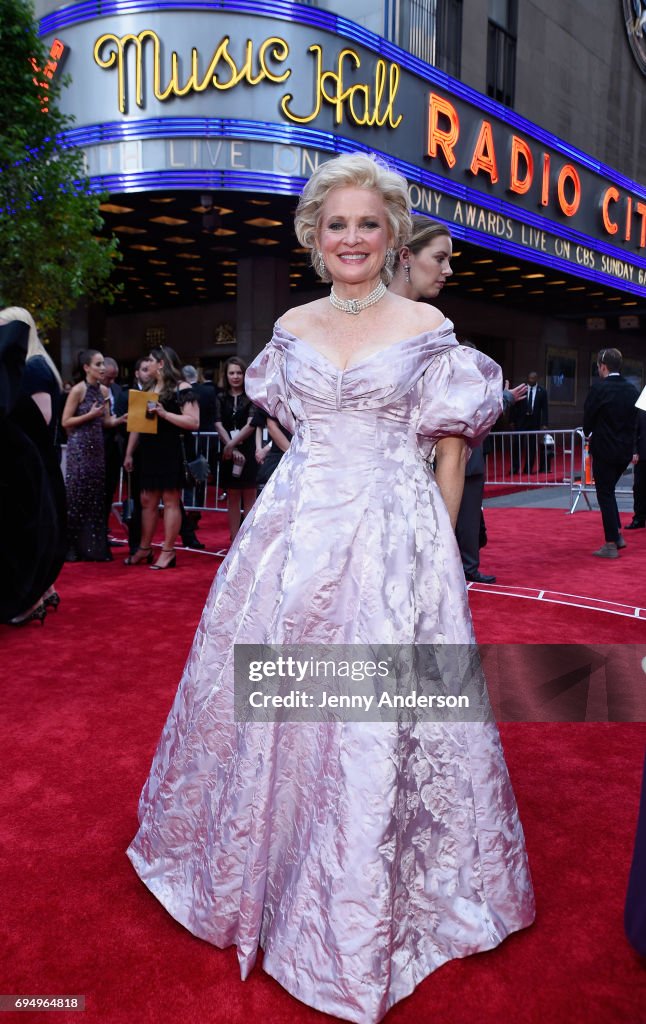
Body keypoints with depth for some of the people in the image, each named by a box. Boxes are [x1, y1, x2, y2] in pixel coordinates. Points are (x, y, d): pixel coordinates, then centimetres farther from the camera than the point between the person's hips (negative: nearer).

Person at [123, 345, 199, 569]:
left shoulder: (181, 388, -5)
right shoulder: (148, 389, 17)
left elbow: (193, 422, -14)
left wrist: (164, 413, -19)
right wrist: (129, 453, 12)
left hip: (170, 452, -7)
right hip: (148, 451, 7)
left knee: (170, 501, -2)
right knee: (147, 501, 10)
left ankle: (168, 552, 4)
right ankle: (145, 549, 19)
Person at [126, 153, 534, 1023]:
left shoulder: (427, 327, 0)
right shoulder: (291, 327, 9)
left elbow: (449, 452, 1)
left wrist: (433, 551, -3)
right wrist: (312, 503, 14)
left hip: (394, 544, -3)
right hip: (295, 540, 4)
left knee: (378, 725, 2)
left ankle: (370, 914, 26)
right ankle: (268, 873, 38)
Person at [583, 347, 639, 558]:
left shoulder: (599, 388, -14)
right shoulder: (632, 389, 4)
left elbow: (588, 416, -7)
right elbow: (634, 418, 8)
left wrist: (588, 433, 13)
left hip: (604, 449, -6)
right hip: (625, 449, 6)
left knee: (605, 495, 1)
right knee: (609, 491, 22)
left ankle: (611, 545, 3)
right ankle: (617, 535, 23)